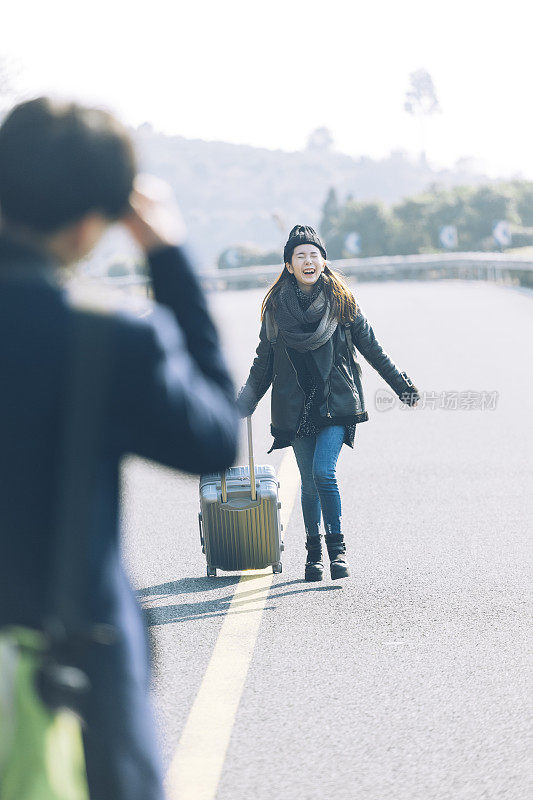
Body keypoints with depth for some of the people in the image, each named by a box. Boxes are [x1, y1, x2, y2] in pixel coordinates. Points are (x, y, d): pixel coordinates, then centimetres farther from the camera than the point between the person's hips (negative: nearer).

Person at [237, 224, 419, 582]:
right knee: (310, 482, 5)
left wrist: (402, 385, 10)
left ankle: (338, 548, -7)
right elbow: (264, 362, 14)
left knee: (324, 472, -18)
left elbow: (371, 347, 9)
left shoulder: (342, 302, 1)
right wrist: (243, 405, 12)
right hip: (296, 407, 2)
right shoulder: (276, 307, 5)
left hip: (335, 402, -2)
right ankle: (314, 552, 18)